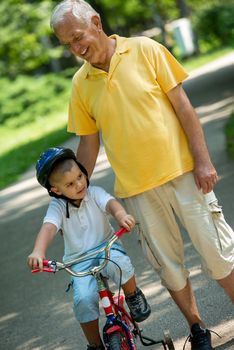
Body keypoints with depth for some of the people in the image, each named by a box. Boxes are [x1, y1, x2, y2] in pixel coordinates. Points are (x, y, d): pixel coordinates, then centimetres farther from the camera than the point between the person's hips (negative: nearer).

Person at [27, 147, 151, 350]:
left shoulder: (94, 193, -7)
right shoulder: (57, 207, -8)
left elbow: (110, 203, -28)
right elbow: (48, 228, -26)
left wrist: (121, 215, -54)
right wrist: (38, 252, -48)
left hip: (106, 247, 0)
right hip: (79, 261, 1)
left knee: (118, 261, -37)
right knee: (83, 298, -24)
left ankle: (134, 297, -5)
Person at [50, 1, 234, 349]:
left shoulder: (144, 50, -5)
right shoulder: (80, 84, 2)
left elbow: (182, 105, -5)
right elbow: (88, 143, 10)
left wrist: (203, 160, -10)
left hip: (182, 172, -2)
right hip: (137, 188, 3)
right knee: (168, 264, 10)